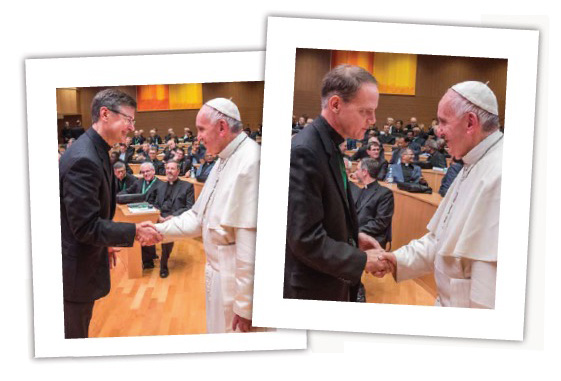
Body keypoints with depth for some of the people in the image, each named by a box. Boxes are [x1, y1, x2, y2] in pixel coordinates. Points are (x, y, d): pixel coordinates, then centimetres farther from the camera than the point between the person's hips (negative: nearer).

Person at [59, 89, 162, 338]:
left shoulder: (95, 151, 5)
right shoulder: (84, 160, -27)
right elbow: (86, 227, -27)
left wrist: (104, 243, 19)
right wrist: (134, 232, -24)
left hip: (85, 261, 10)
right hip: (75, 269, -10)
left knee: (79, 329, 25)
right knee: (74, 333, 10)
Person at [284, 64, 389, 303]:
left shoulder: (329, 145, 4)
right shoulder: (303, 152, -25)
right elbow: (306, 239, -26)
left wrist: (354, 237, 2)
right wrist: (362, 260, -17)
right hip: (312, 289, -9)